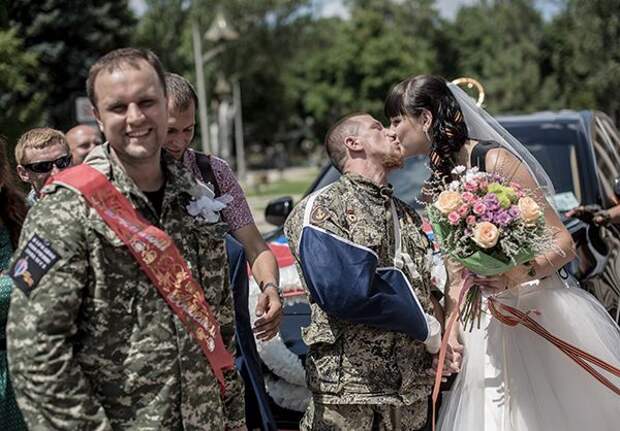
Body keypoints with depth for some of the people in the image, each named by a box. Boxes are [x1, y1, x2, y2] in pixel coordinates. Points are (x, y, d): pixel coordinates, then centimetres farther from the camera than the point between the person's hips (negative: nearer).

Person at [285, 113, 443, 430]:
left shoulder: (407, 215, 18)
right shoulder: (321, 209, -7)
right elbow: (344, 293, -19)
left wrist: (442, 332, -2)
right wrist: (423, 325, -10)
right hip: (348, 391, -6)